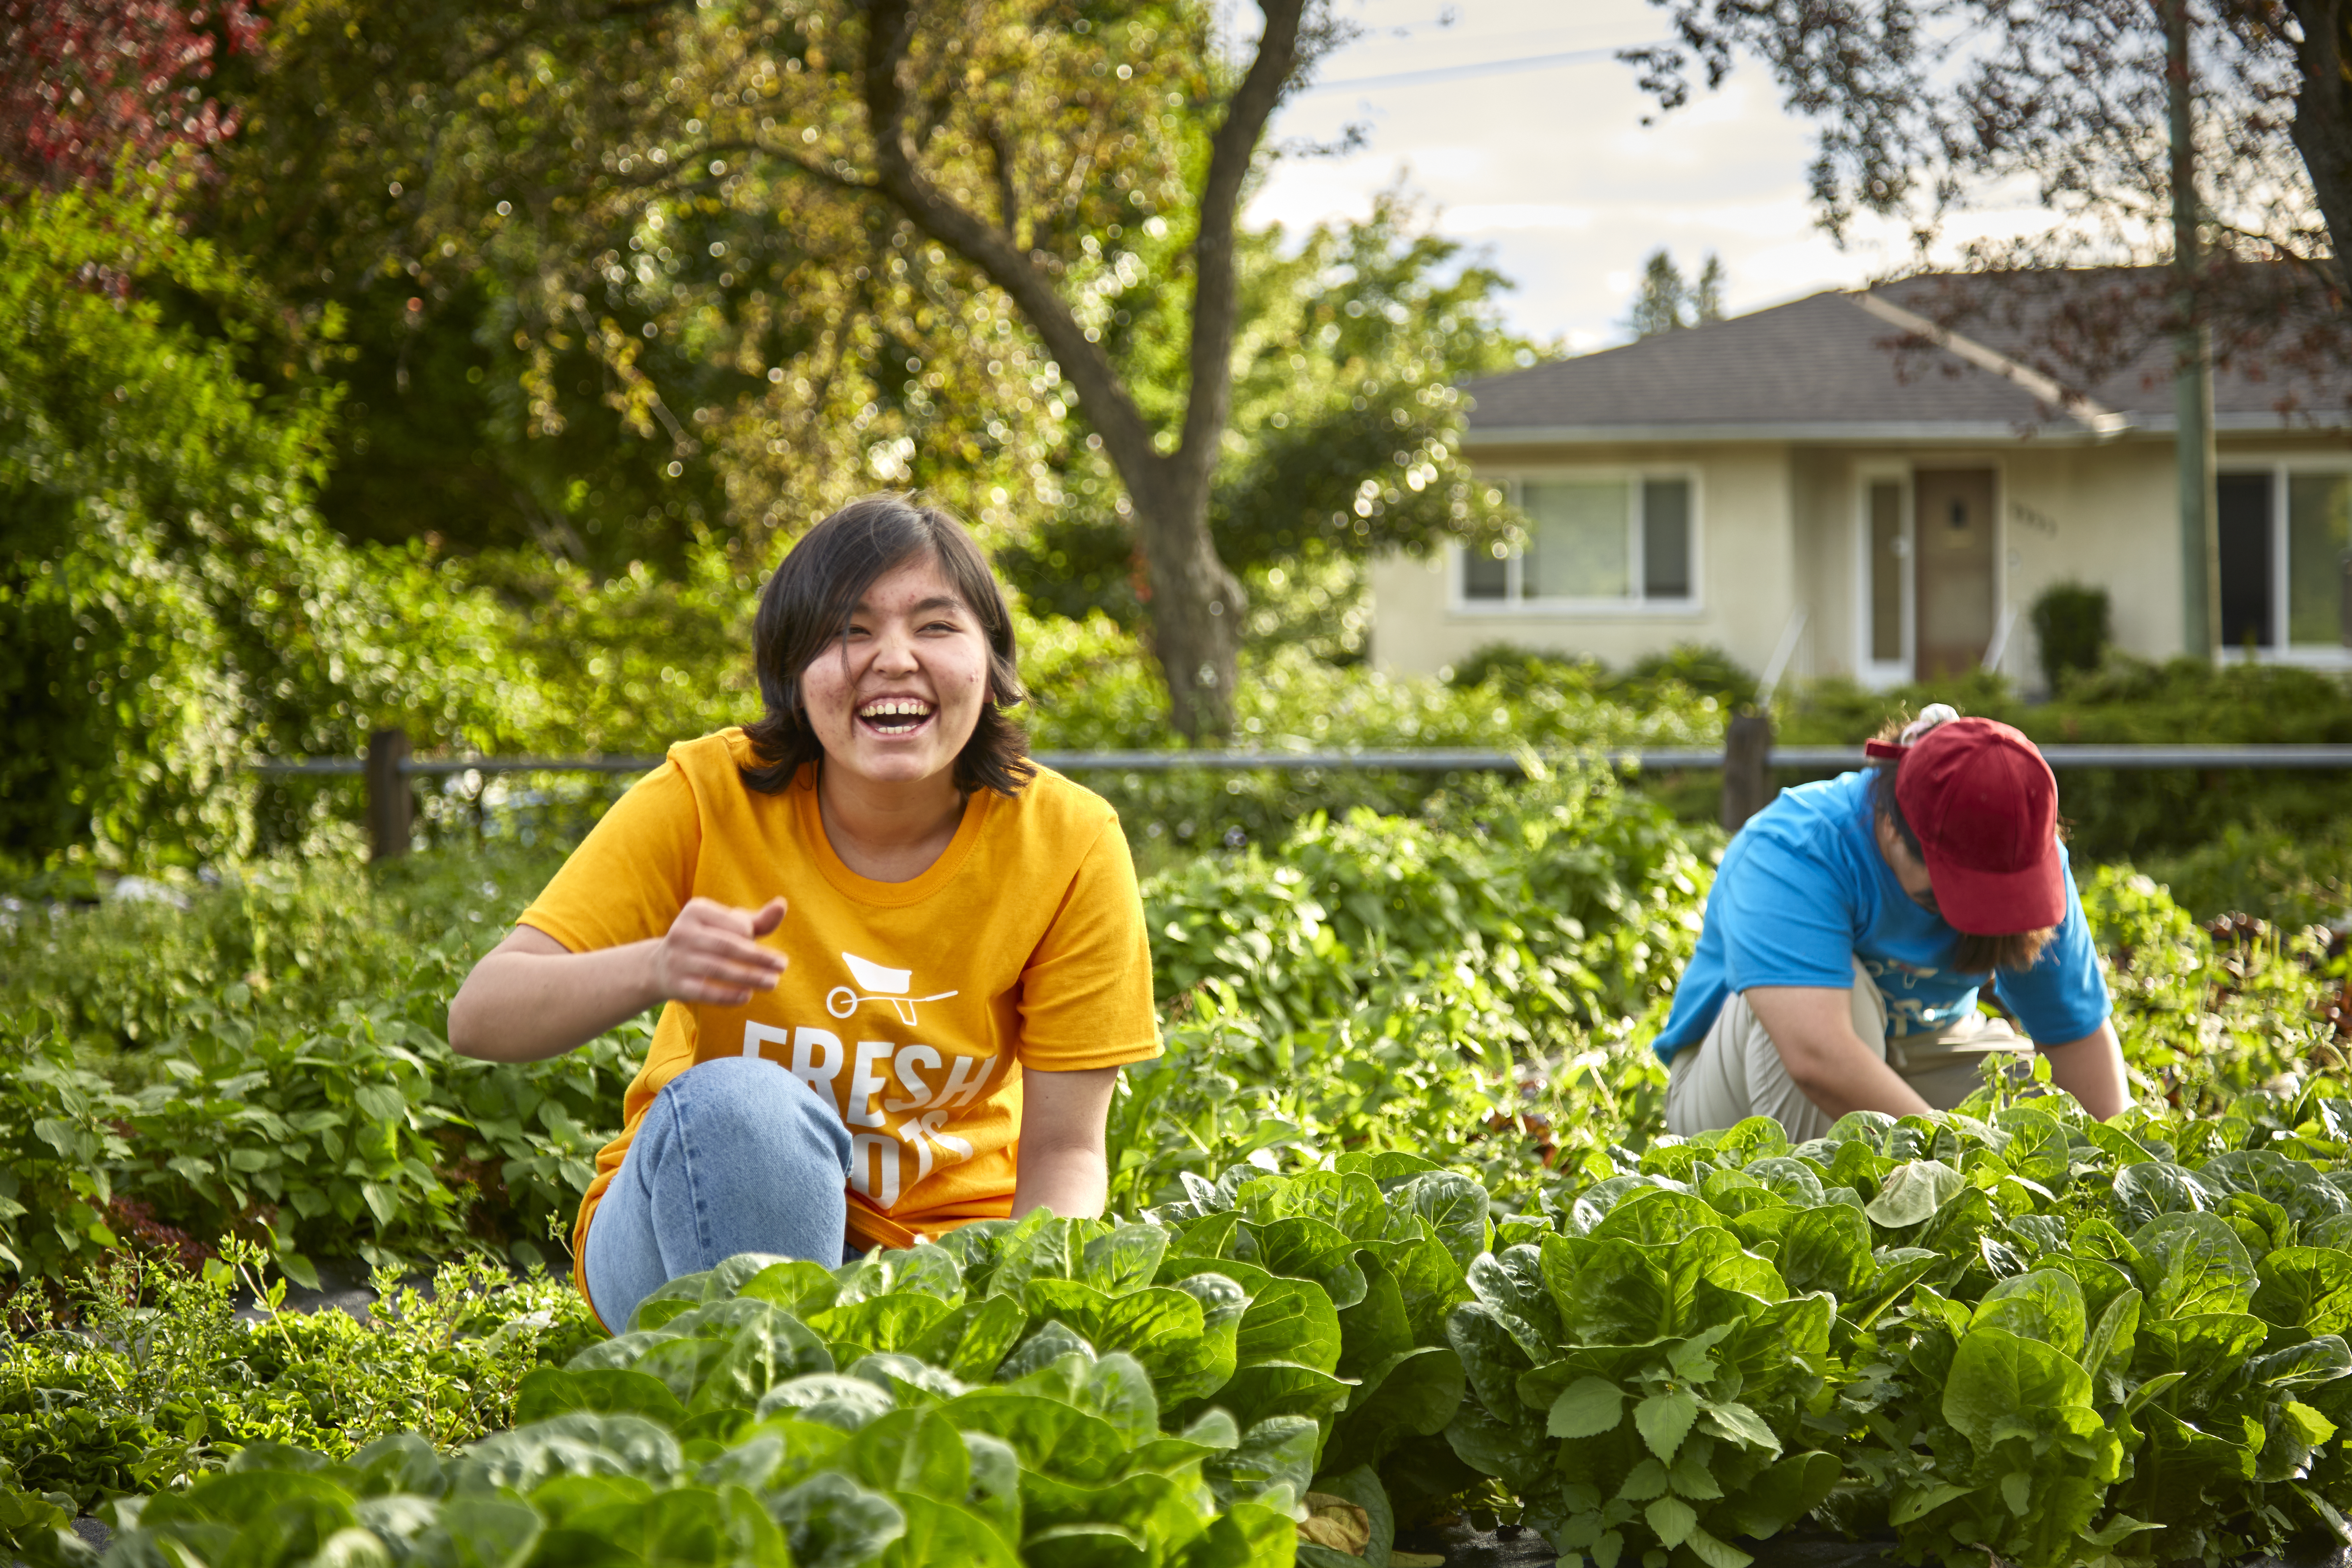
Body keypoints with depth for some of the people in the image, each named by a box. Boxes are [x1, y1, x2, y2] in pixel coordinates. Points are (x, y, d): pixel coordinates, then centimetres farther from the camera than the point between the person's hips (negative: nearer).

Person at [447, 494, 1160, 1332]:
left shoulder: (1069, 844, -11)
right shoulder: (705, 800, -14)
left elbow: (1064, 1151, -8)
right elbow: (479, 1016, -19)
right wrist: (653, 969, -40)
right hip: (692, 1236, -1)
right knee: (737, 1104, -34)